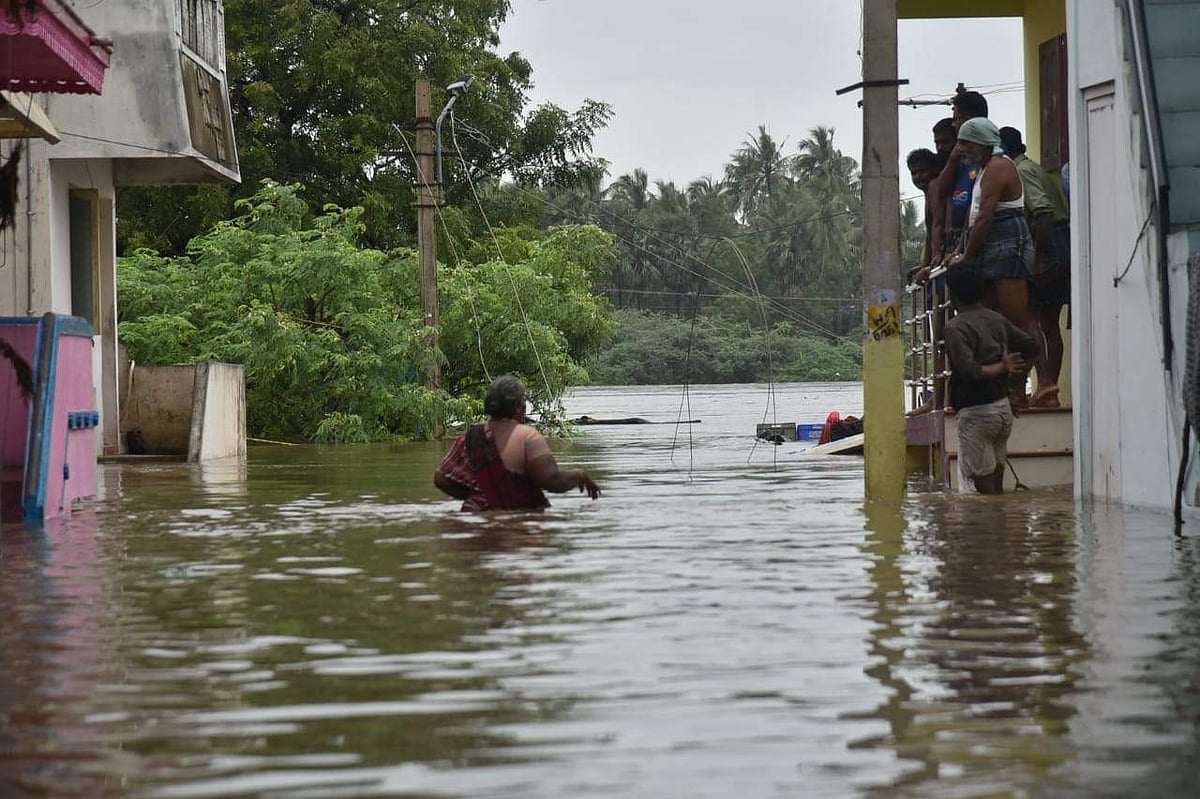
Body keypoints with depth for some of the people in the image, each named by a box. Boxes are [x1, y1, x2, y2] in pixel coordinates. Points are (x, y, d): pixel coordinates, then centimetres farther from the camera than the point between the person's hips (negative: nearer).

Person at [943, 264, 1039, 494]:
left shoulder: (956, 328, -14)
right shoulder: (997, 320, 8)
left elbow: (969, 370, -24)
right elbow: (1032, 345, 16)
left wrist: (1003, 367, -10)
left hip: (976, 412, -7)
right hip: (1004, 406, 7)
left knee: (983, 485, -2)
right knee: (996, 484, 15)